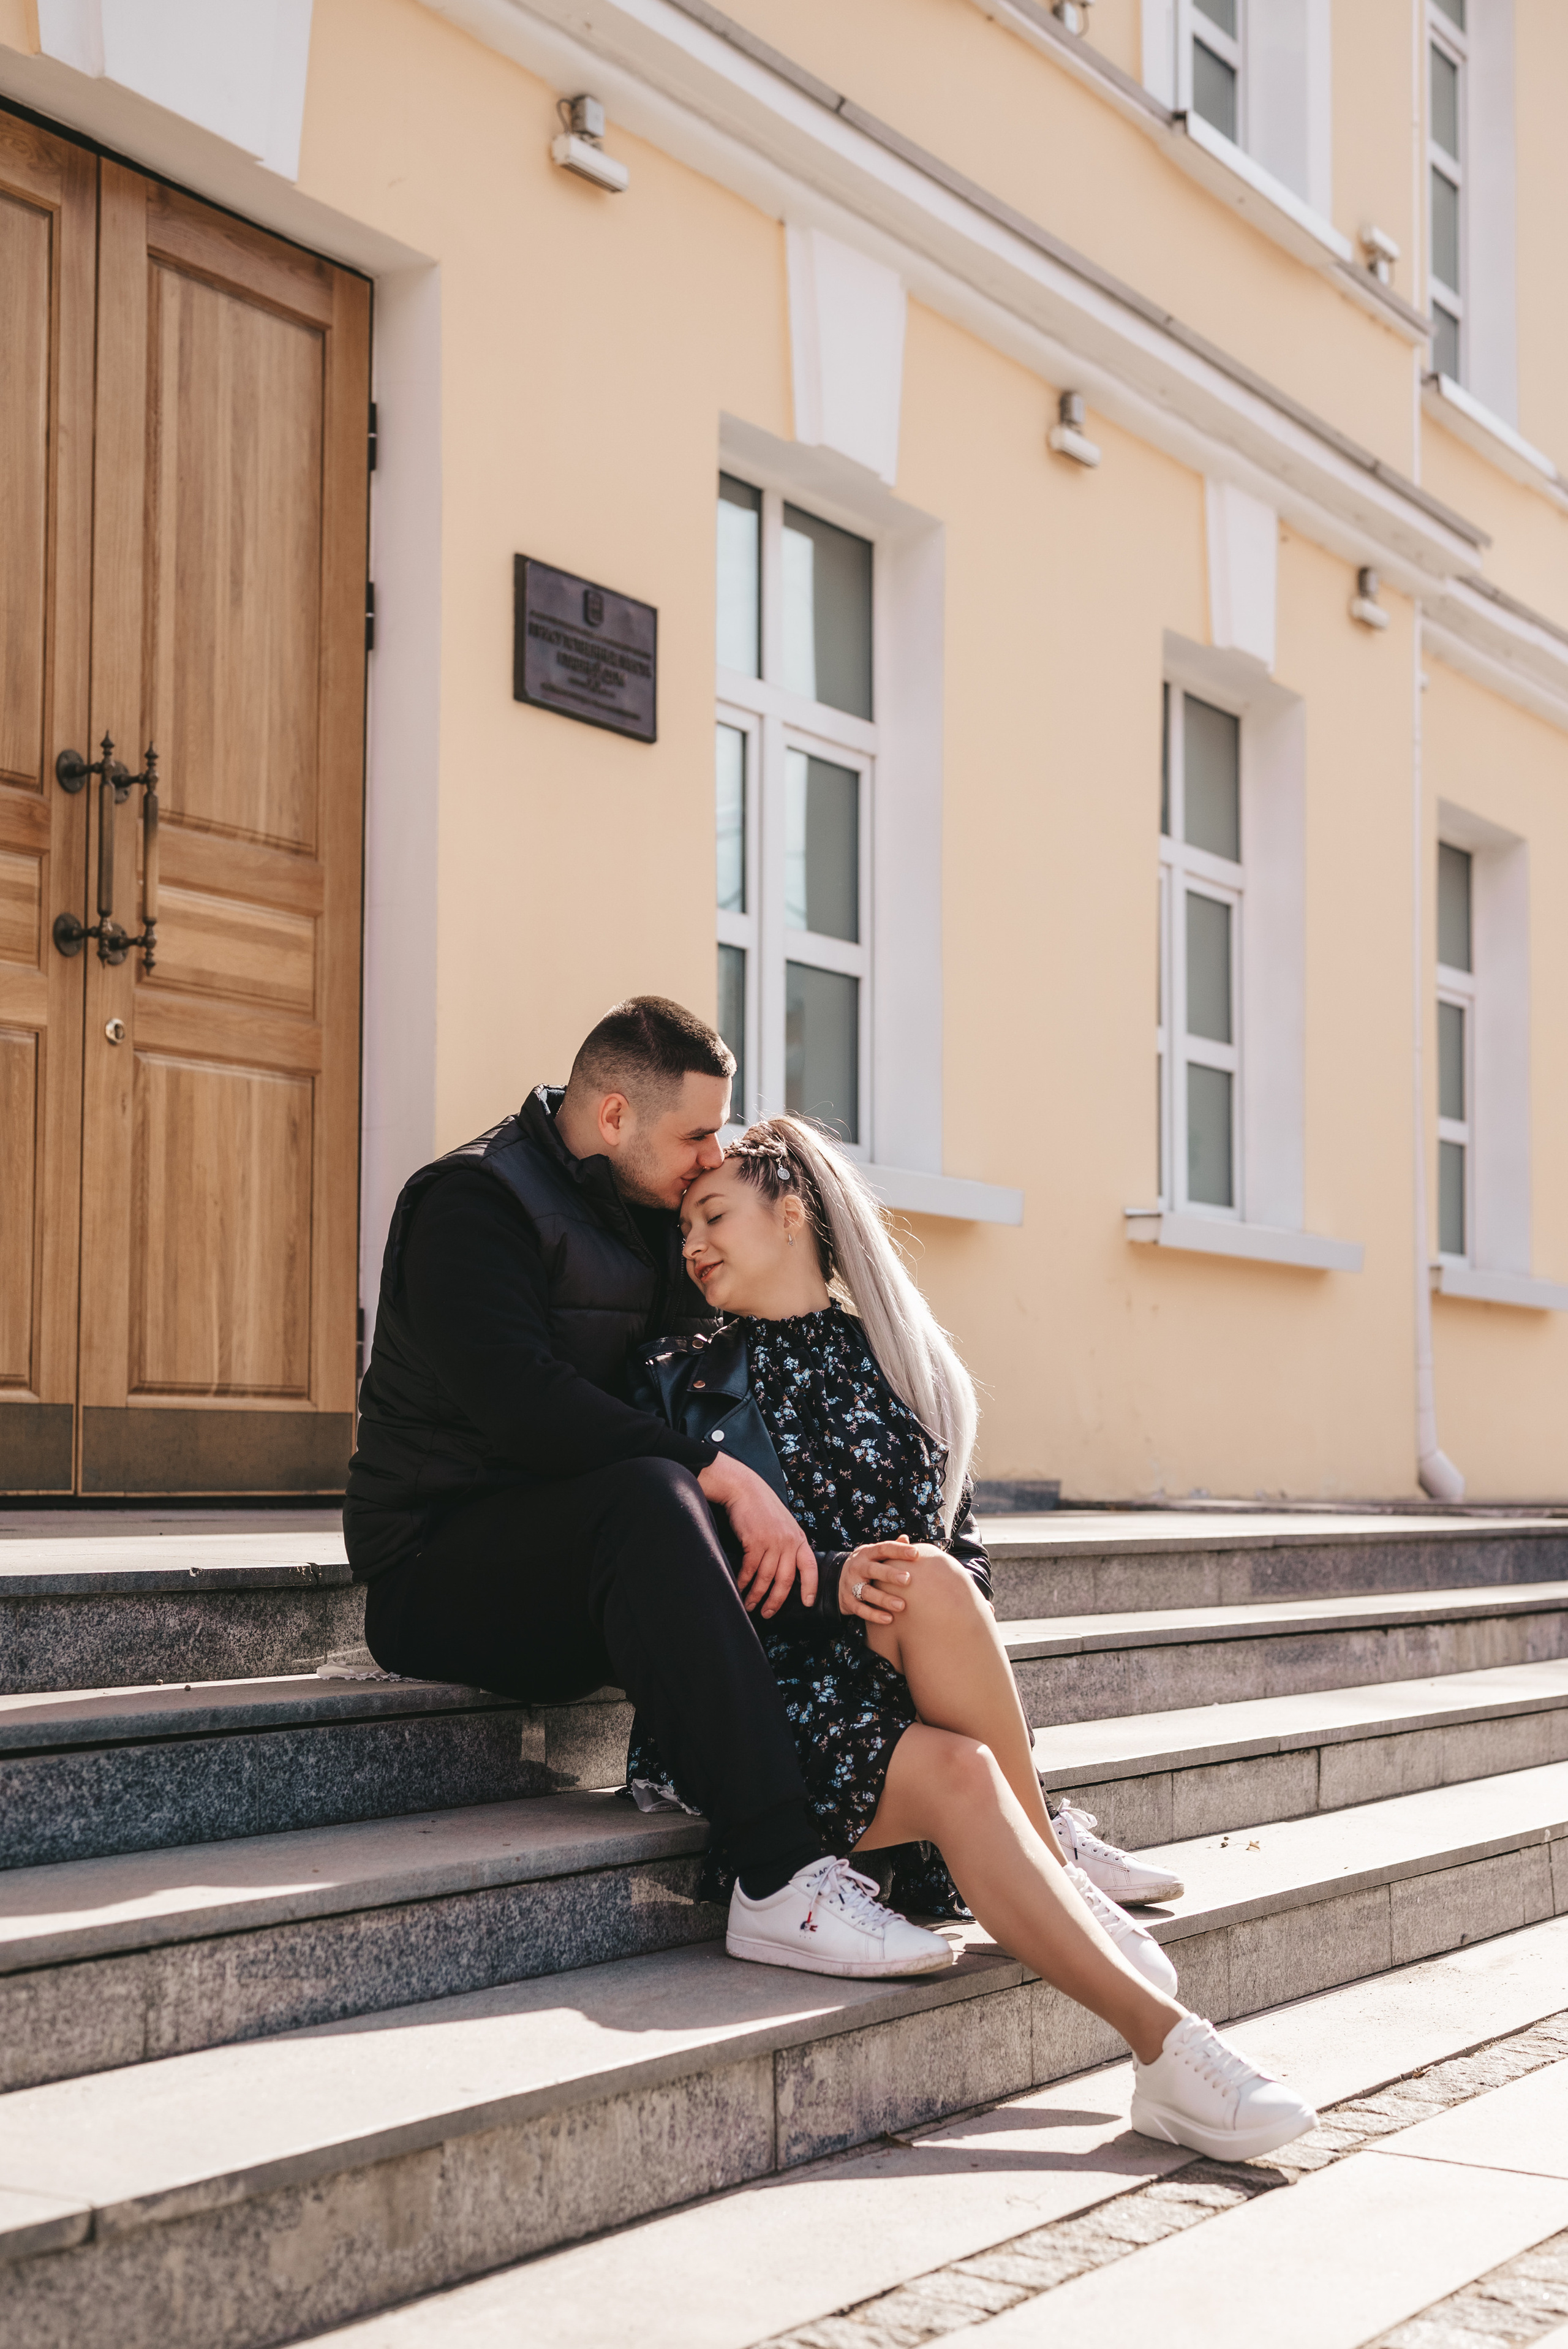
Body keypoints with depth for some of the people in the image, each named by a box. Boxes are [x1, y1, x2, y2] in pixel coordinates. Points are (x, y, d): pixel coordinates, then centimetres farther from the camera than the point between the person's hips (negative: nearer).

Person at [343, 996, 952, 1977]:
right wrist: (720, 1475, -31)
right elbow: (522, 1400, -27)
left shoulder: (641, 1210, 16)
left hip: (589, 1550, 9)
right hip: (438, 1569, -9)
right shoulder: (471, 1200, -12)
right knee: (649, 1500, -37)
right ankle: (784, 1881, -43)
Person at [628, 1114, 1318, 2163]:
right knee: (954, 1774, -34)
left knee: (932, 1580, -35)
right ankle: (1165, 2043, -29)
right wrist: (827, 1584, -19)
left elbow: (967, 1558, 12)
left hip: (888, 1685, 2)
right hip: (750, 1688, -2)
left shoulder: (901, 1365, 15)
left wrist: (930, 1606, -12)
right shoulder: (686, 1378, 8)